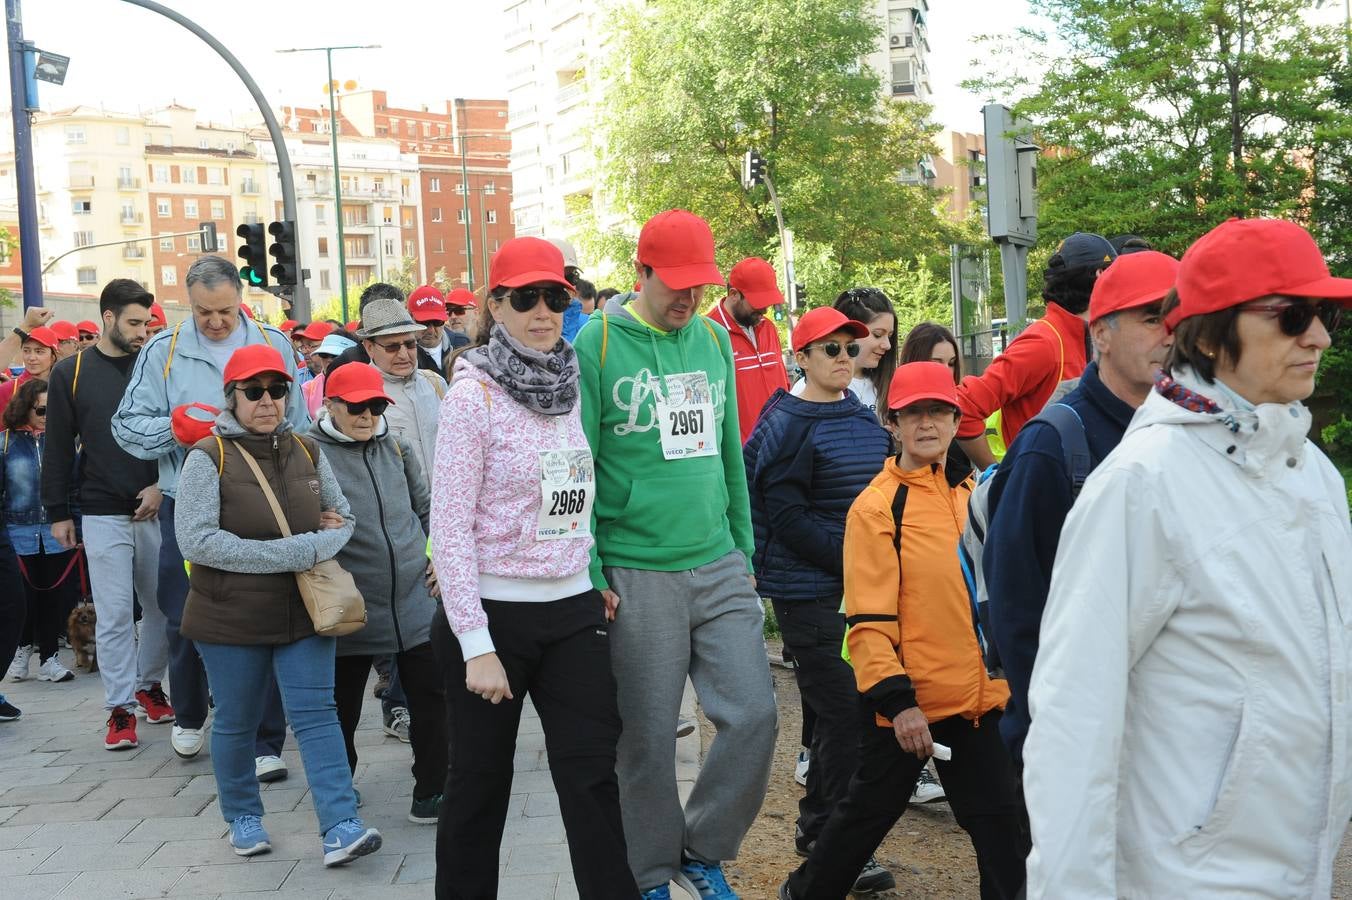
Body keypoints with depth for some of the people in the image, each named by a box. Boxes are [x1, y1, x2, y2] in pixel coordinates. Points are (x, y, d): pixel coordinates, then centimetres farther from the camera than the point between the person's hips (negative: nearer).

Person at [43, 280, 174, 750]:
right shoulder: (71, 373, 3)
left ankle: (150, 684, 27)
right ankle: (121, 706, 8)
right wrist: (58, 512, 4)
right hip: (103, 515, -2)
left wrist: (162, 486, -8)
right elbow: (58, 449, 5)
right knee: (114, 614, -1)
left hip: (157, 510, 2)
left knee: (163, 605, 7)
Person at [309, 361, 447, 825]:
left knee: (431, 699, 5)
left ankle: (430, 793, 17)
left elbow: (426, 507, 17)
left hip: (414, 600, 3)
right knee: (342, 707, 13)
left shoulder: (396, 448, 6)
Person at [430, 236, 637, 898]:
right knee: (481, 782, 9)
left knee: (593, 776, 4)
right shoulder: (474, 393, -11)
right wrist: (476, 644, -18)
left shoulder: (572, 385, 6)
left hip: (573, 609, 5)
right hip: (493, 614, -4)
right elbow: (449, 526, -14)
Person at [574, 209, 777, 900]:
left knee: (754, 715, 0)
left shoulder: (714, 340, 10)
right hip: (637, 576, -5)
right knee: (647, 740, 5)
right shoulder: (597, 344, -7)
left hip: (719, 566, 5)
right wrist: (589, 575, -9)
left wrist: (745, 549, 16)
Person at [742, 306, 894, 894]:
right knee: (844, 712, -5)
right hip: (809, 591, -7)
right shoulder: (785, 425, -10)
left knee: (841, 710, 14)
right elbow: (787, 519, -16)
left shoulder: (864, 419, 12)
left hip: (860, 584, 7)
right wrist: (852, 558, -19)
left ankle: (816, 824, 30)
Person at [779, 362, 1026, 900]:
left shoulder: (972, 493, 8)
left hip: (977, 696, 5)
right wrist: (895, 697, -20)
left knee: (997, 818, 9)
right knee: (871, 809, 12)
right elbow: (868, 618, -14)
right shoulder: (877, 506, -10)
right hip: (906, 701, -4)